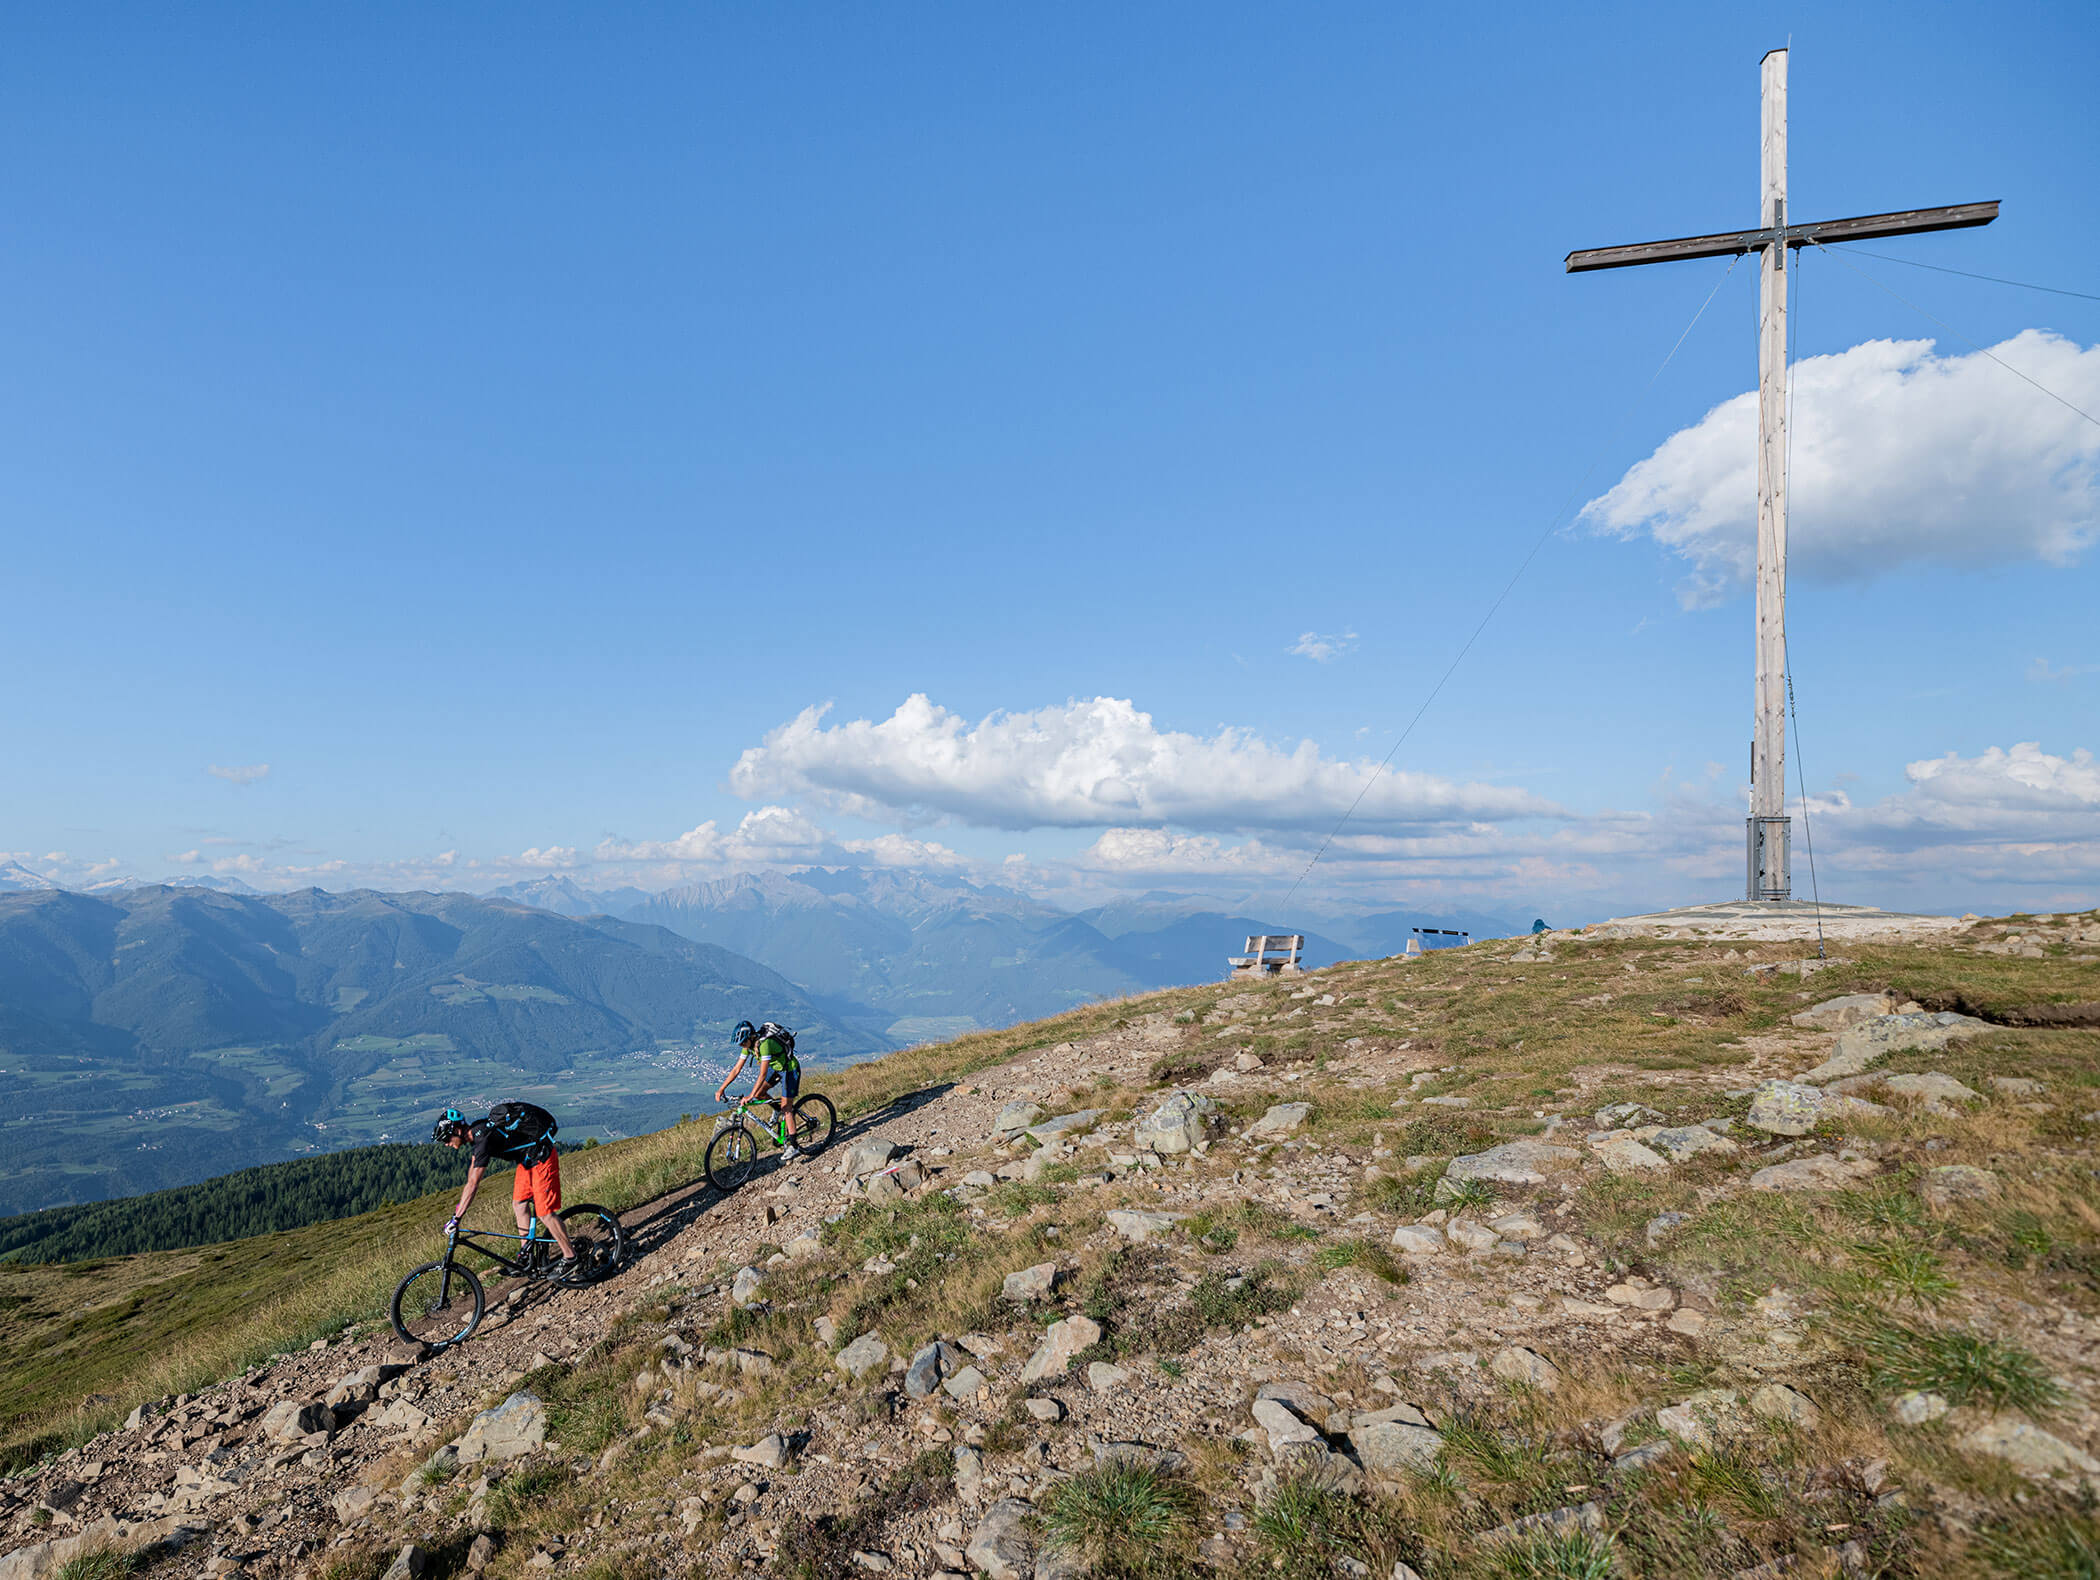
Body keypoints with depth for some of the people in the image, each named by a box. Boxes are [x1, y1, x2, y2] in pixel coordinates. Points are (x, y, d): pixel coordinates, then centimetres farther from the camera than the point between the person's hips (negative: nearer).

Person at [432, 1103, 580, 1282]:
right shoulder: (474, 1131, 3)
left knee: (544, 1212, -8)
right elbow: (473, 1167, 17)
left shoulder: (484, 1139, -26)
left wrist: (456, 1219, -22)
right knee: (519, 1204, 10)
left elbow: (473, 1184, -27)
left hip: (542, 1156, -10)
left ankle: (570, 1258, 1)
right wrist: (460, 1205, 23)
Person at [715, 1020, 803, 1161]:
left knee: (786, 1108, -10)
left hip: (790, 1069, -8)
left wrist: (750, 1096, -41)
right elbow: (737, 1069, -3)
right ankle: (782, 1109, 20)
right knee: (758, 1093, -3)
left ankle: (793, 1147, -6)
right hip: (776, 1067, 8)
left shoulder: (765, 1043, -35)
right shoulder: (748, 1044, -10)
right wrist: (721, 1088, -7)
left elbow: (763, 1073, -38)